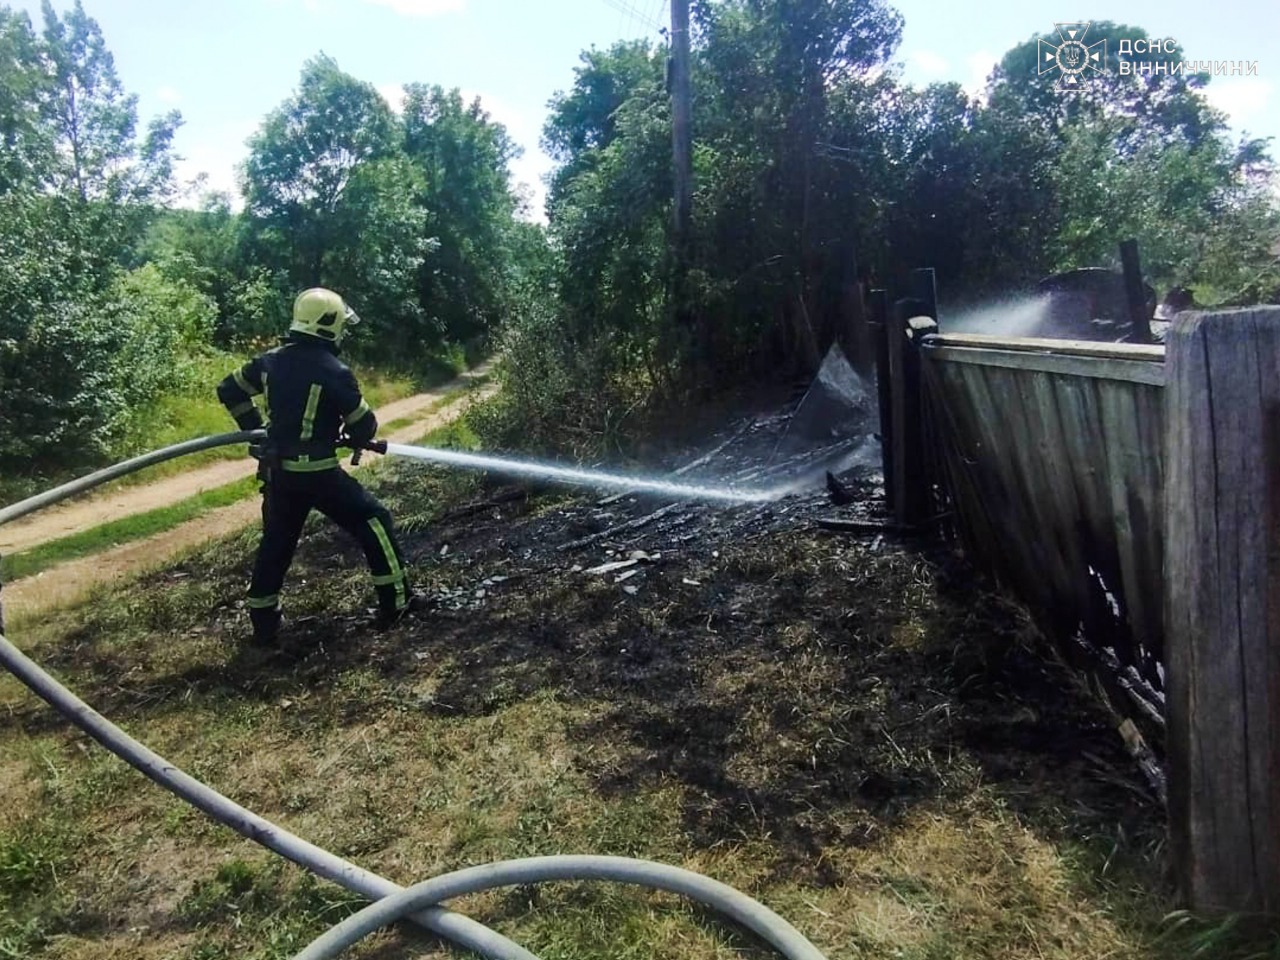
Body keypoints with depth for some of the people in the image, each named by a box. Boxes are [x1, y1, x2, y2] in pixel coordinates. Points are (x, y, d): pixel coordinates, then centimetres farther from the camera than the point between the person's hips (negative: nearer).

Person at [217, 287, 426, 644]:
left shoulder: (271, 360, 4)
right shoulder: (333, 371, -15)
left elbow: (229, 390, 14)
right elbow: (364, 424, -9)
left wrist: (256, 430, 21)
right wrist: (353, 437, 15)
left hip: (277, 471, 7)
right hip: (317, 472, -6)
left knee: (276, 541, 18)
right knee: (373, 520, 7)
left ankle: (264, 623, 26)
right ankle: (396, 601, 10)